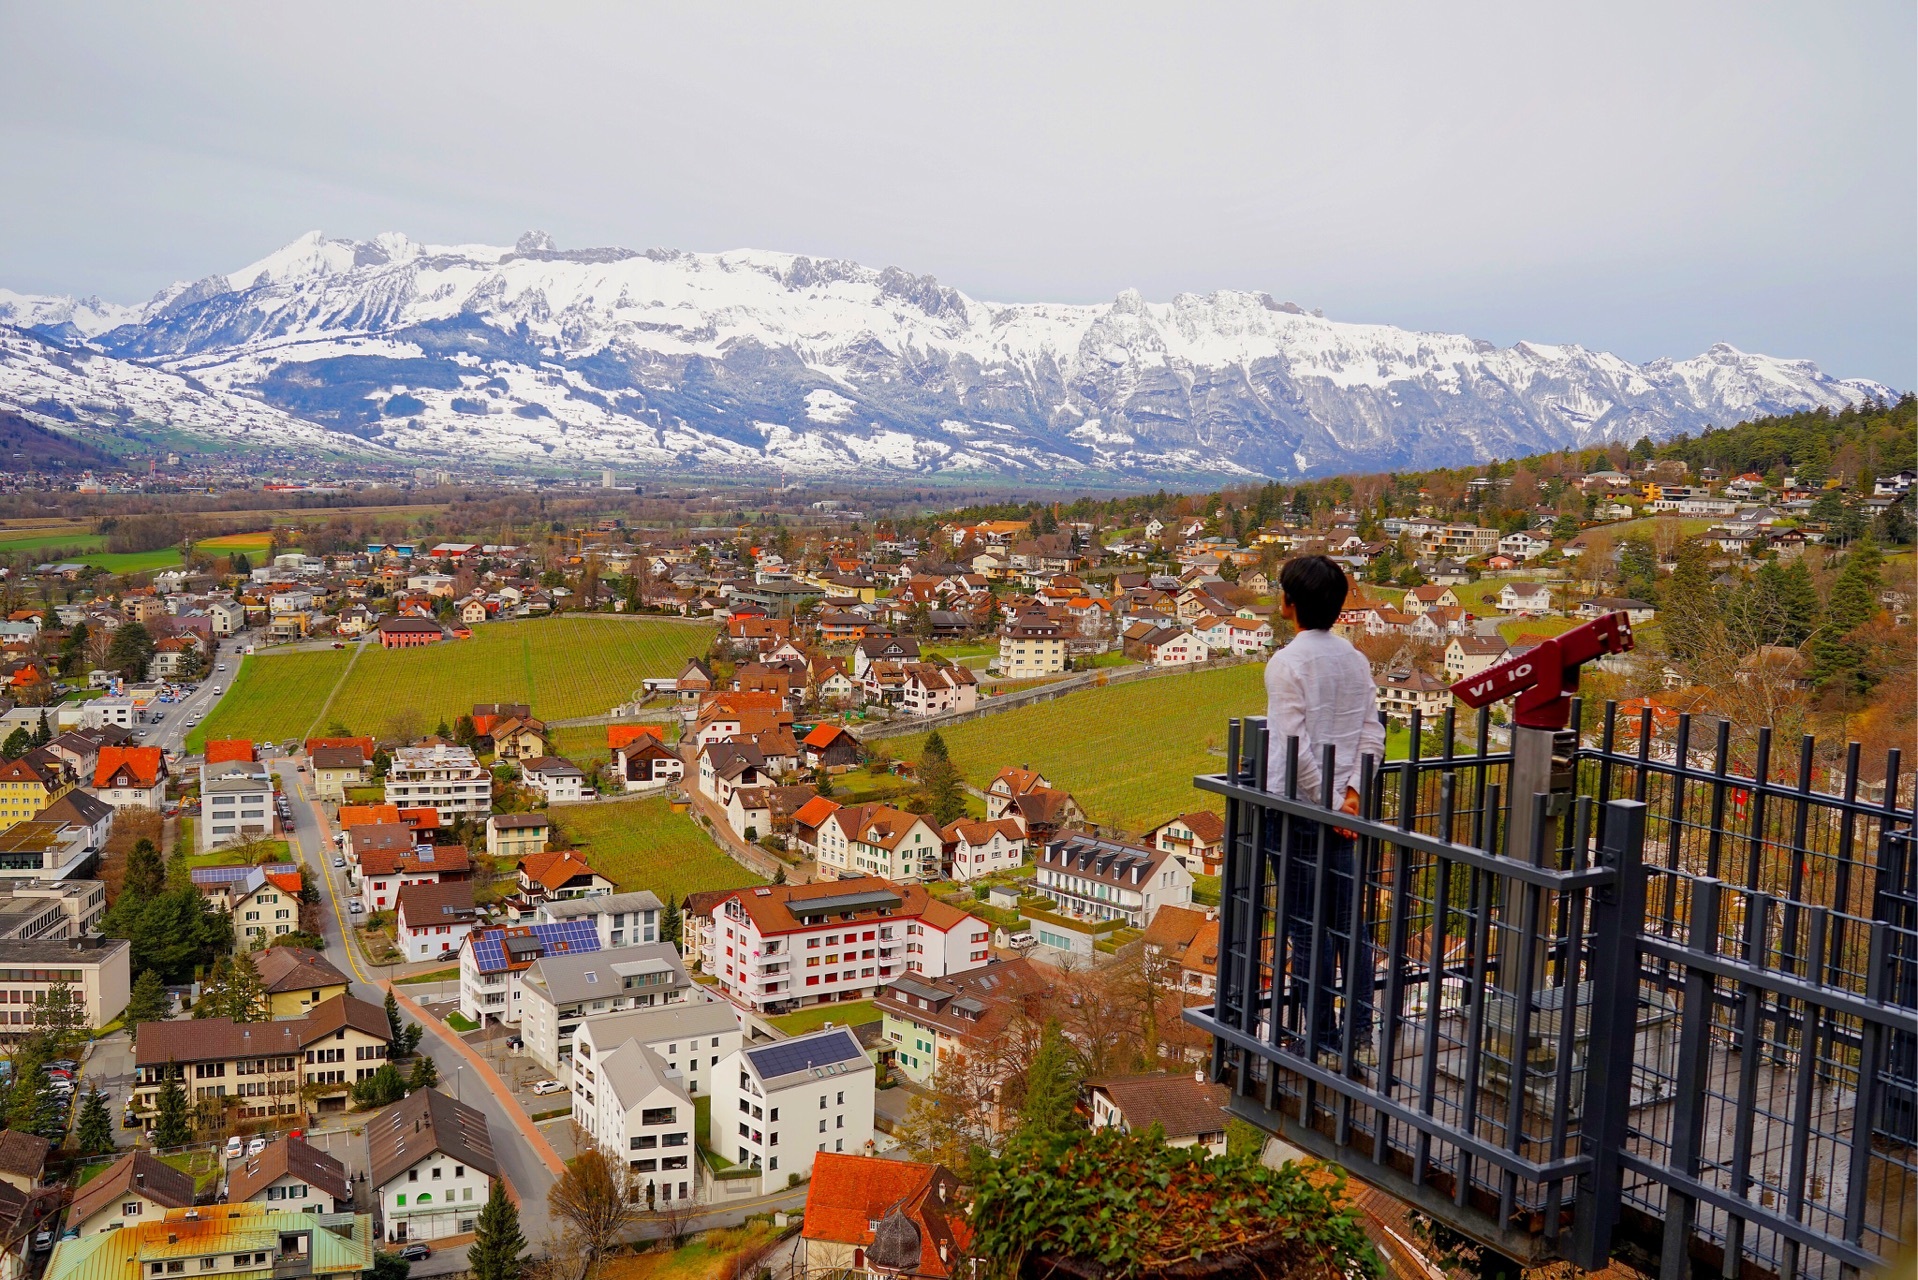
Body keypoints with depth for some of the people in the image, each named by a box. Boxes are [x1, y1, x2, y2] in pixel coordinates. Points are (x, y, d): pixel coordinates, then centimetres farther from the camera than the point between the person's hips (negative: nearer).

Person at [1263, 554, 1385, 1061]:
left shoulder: (1287, 663, -15)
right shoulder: (1355, 658, 6)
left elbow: (1295, 748, -20)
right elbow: (1373, 733, 2)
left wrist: (1330, 801, -14)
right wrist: (1352, 791, -3)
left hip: (1299, 806, -6)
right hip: (1342, 806, 7)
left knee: (1308, 925, 2)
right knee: (1348, 919, 13)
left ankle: (1318, 1034, 10)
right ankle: (1360, 1027, 21)